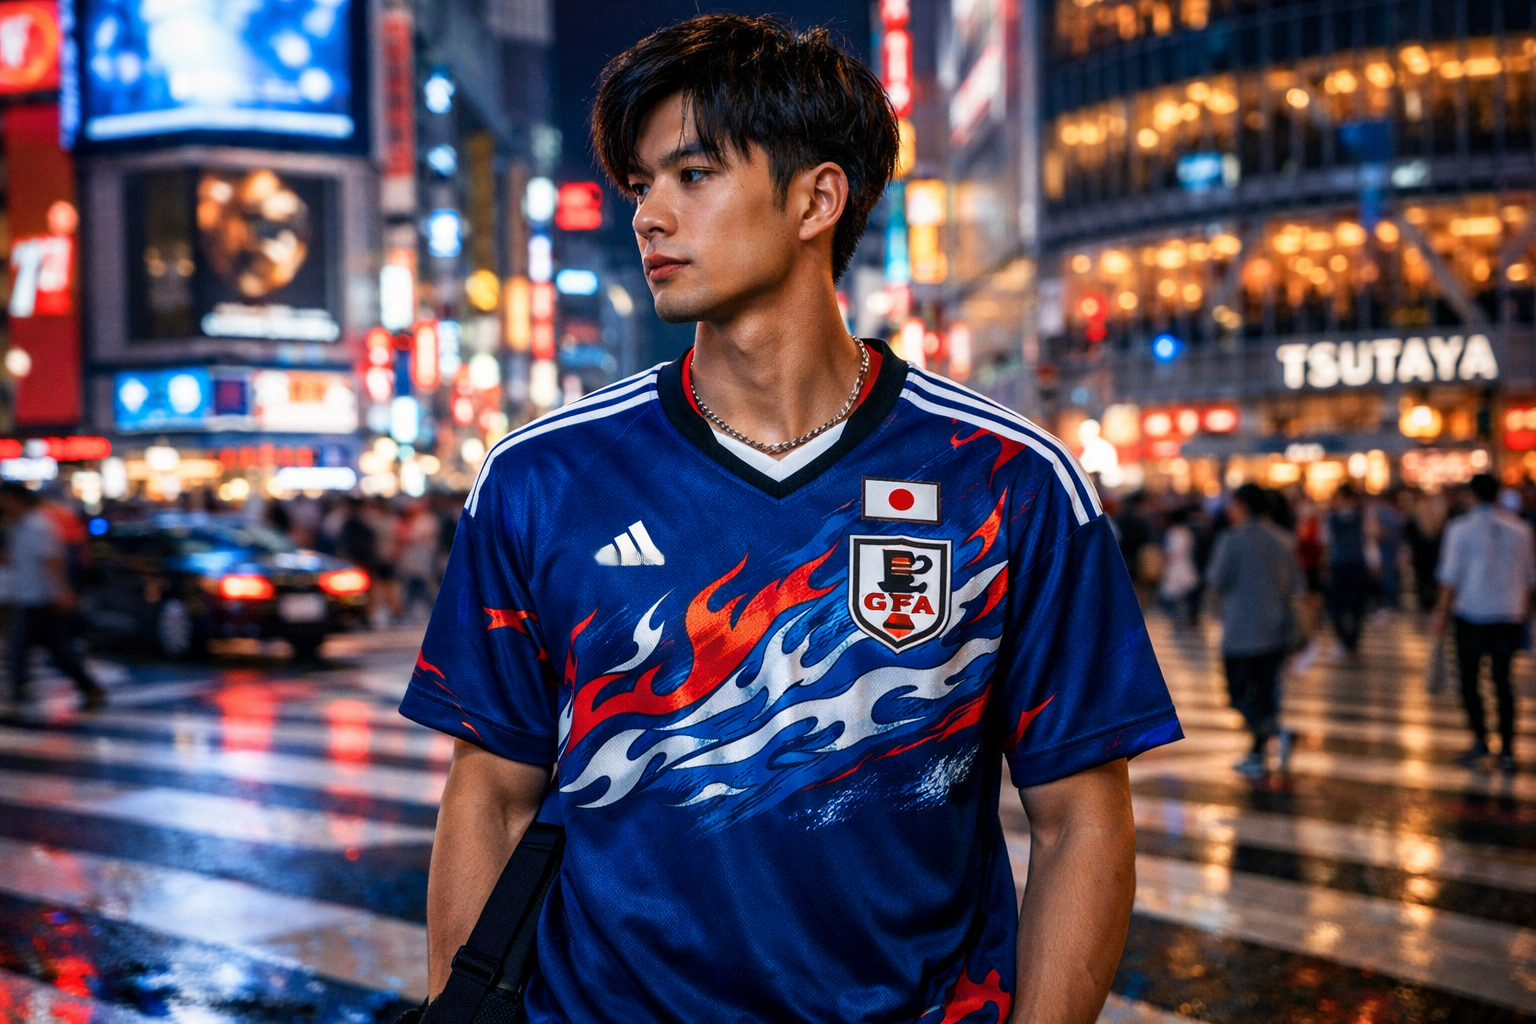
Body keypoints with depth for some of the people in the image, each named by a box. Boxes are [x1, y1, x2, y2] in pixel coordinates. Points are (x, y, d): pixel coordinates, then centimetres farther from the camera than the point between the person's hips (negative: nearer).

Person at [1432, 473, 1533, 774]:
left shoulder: (1461, 528, -6)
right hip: (1509, 616, 3)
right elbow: (1529, 577, 10)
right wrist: (1524, 609, 20)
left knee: (1469, 678, 8)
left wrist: (1442, 611, -2)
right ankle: (1506, 749, 5)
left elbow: (1451, 576, -8)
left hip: (1472, 614, -3)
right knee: (1503, 682, 7)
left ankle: (1480, 738, 3)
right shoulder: (1520, 529, 4)